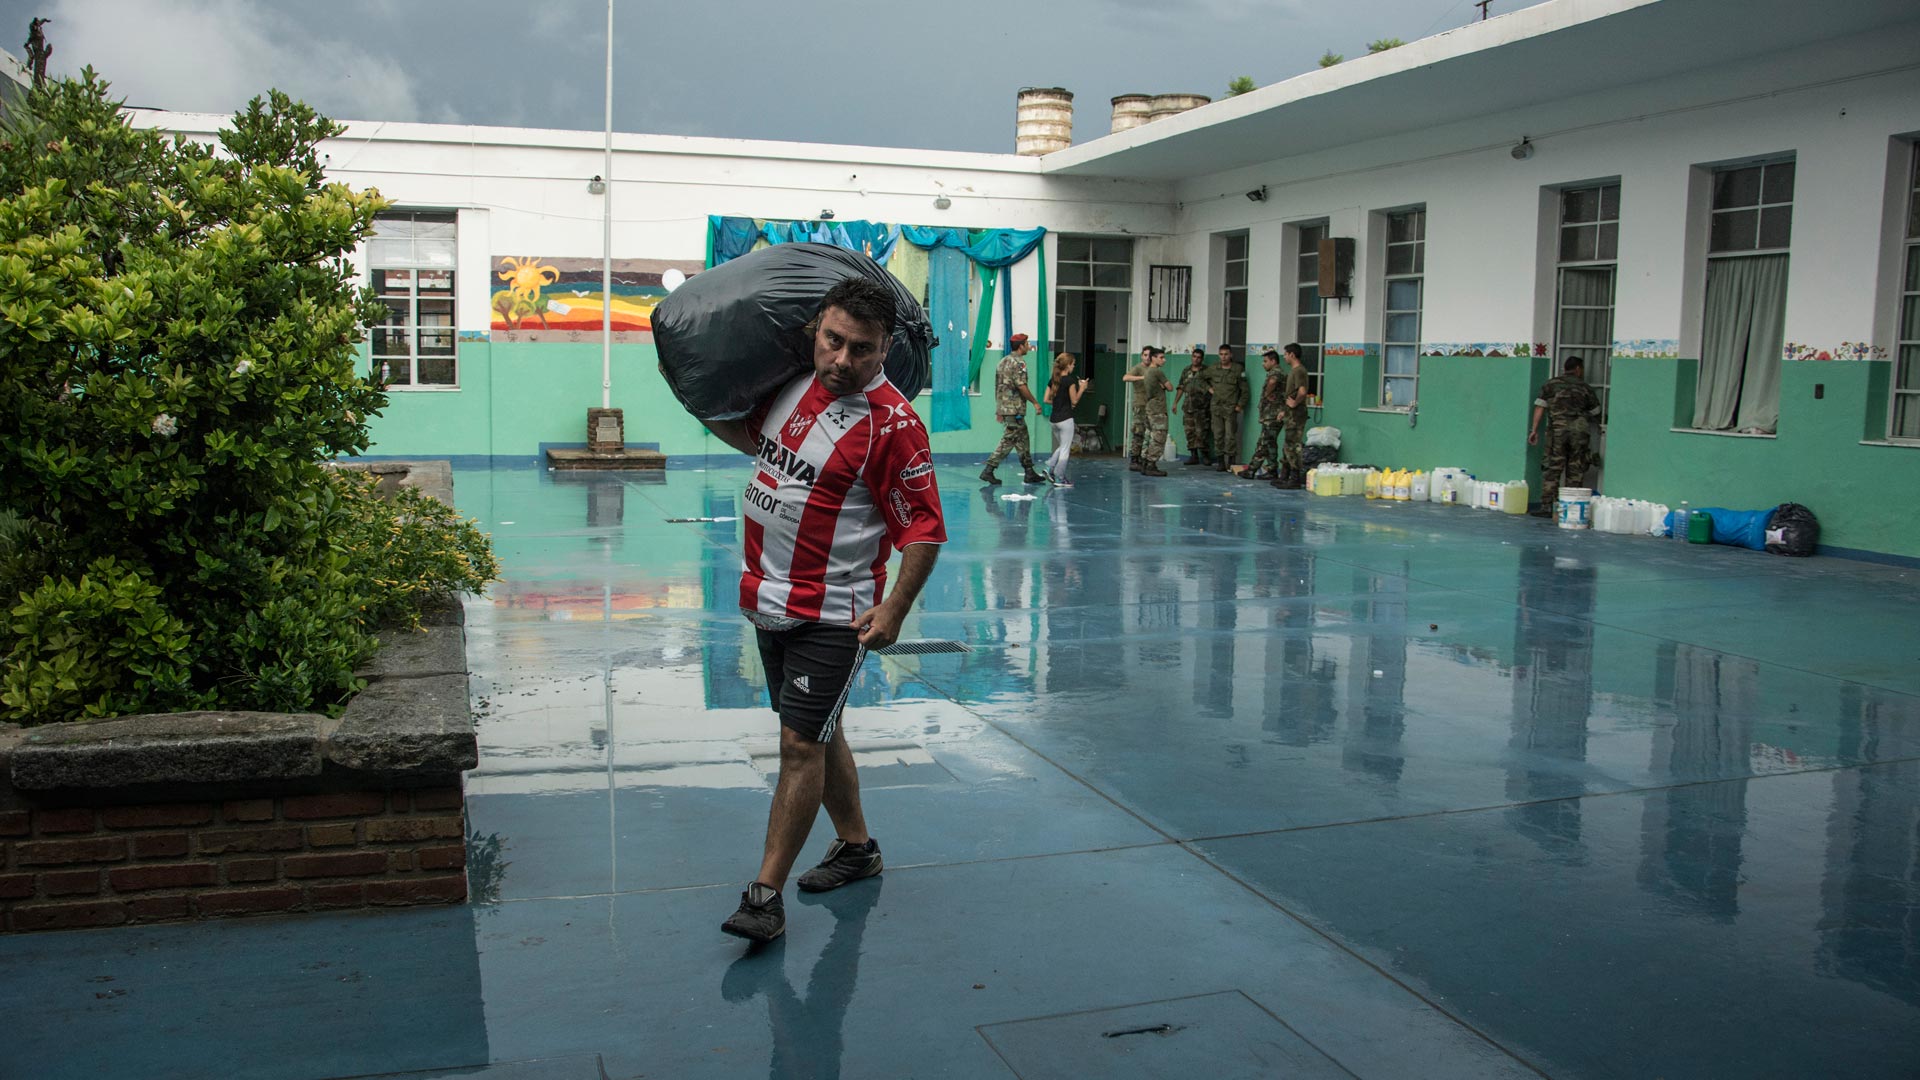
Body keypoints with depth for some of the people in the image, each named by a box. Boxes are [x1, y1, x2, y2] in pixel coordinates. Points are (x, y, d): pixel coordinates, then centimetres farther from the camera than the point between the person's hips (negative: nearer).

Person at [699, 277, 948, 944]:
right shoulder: (794, 382, 3)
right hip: (769, 600, 8)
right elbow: (754, 439, 25)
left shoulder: (893, 422, -18)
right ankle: (856, 846, 37)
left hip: (832, 614, -7)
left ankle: (765, 895, 3)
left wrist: (894, 610, -19)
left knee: (801, 743, -5)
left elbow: (924, 528, -16)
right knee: (817, 734, 19)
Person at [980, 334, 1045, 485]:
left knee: (1022, 440, 13)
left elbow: (999, 386, 18)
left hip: (1003, 408, 10)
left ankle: (1030, 474, 15)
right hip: (1014, 409, -10)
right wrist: (1035, 402, -8)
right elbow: (1021, 386, -20)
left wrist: (999, 410, 22)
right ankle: (988, 471, -4)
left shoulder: (1004, 361, 16)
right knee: (1008, 441, -4)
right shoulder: (1019, 362, -12)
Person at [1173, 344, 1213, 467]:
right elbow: (1180, 388, 17)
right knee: (1190, 431, 4)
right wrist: (1175, 402, 12)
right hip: (1188, 406, 4)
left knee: (1201, 432, -7)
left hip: (1202, 407, -4)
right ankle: (1193, 456, 11)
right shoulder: (1186, 371, 13)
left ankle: (1205, 455, 3)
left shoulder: (1207, 371, 0)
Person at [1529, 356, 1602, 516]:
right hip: (1580, 429, 1)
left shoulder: (1551, 384, 12)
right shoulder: (1585, 388, 14)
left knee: (1552, 469, 0)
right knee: (1576, 472, 6)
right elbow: (1595, 413, 21)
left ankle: (1547, 507, -5)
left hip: (1557, 429, -1)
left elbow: (1540, 406, 4)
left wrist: (1534, 429, 4)